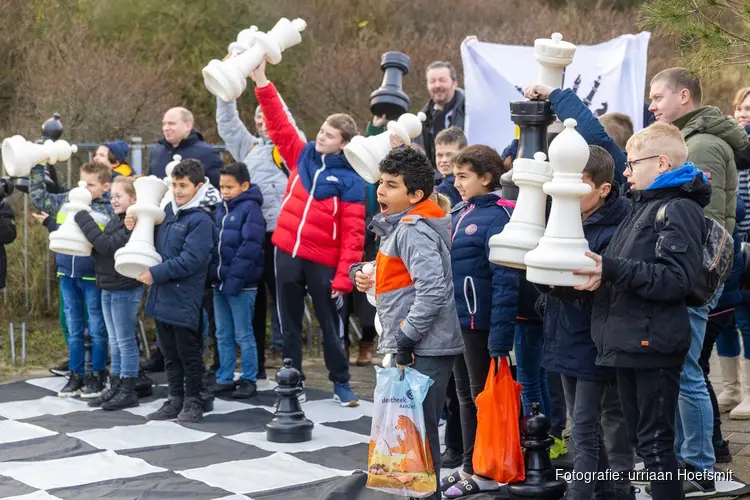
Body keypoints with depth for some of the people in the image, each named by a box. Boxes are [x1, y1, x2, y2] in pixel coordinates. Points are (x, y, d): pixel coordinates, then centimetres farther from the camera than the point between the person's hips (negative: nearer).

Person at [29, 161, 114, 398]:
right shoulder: (66, 200, 5)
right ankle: (76, 376, 22)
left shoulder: (108, 211, -10)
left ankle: (97, 376, 18)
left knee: (97, 328, 7)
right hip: (67, 274, 5)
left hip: (92, 276, -5)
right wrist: (36, 167, 7)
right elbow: (38, 195, 14)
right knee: (73, 328, 13)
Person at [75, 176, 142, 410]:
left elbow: (107, 245, -27)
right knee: (115, 341, 14)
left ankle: (128, 391, 6)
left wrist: (84, 220, -21)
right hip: (108, 287, 9)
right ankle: (115, 387, 21)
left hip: (126, 289, -9)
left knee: (126, 341, -1)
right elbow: (101, 248, 14)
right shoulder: (116, 221, 11)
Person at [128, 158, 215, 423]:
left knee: (188, 352, 4)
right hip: (162, 295, 8)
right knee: (169, 351, 15)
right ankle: (175, 399, 25)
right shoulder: (168, 210, 10)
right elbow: (156, 243, 22)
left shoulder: (200, 219, -14)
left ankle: (193, 401, 15)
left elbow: (191, 259, -21)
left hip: (184, 299, -8)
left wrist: (156, 273, -19)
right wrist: (137, 229, 4)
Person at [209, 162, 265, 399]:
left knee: (243, 335, 1)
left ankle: (249, 380, 10)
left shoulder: (250, 208, -11)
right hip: (219, 282, 7)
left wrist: (233, 279, -20)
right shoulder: (220, 209, 12)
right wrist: (214, 274, 6)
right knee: (223, 335, 13)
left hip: (241, 285, -7)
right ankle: (225, 379, 21)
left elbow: (249, 247, -18)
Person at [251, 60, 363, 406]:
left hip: (322, 262, -4)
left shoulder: (350, 180, -9)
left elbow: (353, 232, -12)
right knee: (290, 323, 11)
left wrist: (344, 277, -18)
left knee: (330, 325, 8)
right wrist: (262, 82, -6)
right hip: (287, 254, 4)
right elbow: (279, 125, 4)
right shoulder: (302, 157, 5)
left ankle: (341, 383, 23)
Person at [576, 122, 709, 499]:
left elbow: (676, 279, -23)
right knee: (640, 437, 16)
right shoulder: (643, 205, 17)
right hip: (629, 341, 9)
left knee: (655, 440, -3)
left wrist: (614, 269, -27)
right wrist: (598, 273, 7)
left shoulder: (680, 209, -12)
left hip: (653, 344, -9)